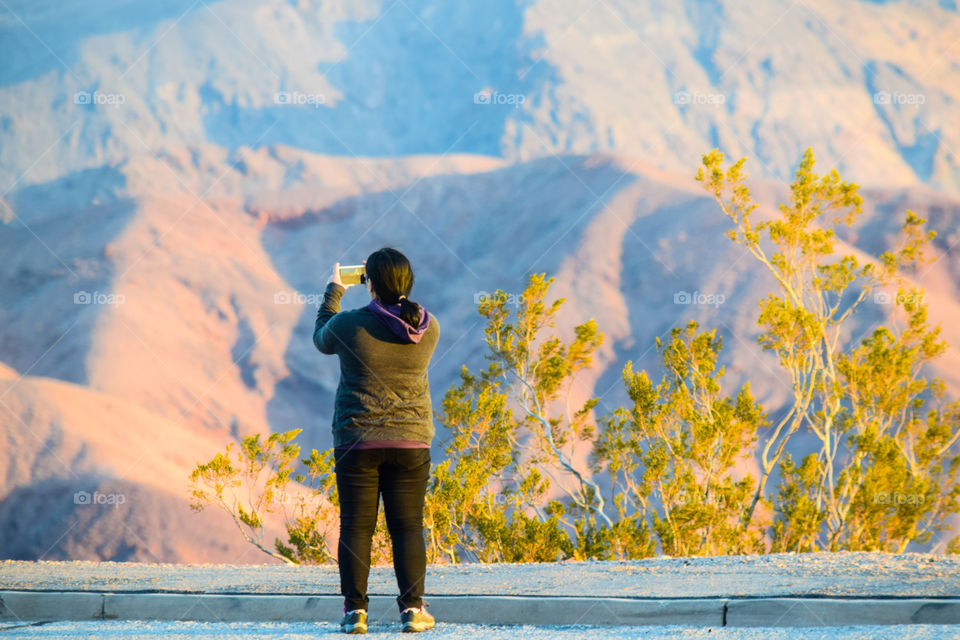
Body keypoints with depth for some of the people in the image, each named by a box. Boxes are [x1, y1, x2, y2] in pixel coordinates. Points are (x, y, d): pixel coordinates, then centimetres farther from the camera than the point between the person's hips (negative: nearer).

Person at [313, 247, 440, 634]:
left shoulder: (349, 325, -11)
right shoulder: (429, 328, -3)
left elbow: (321, 338, 12)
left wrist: (334, 291, 23)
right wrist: (389, 285, 26)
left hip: (357, 443, -2)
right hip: (411, 442, 2)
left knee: (356, 526, 3)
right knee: (408, 526, 6)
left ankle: (355, 610, 2)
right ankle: (412, 609, 2)